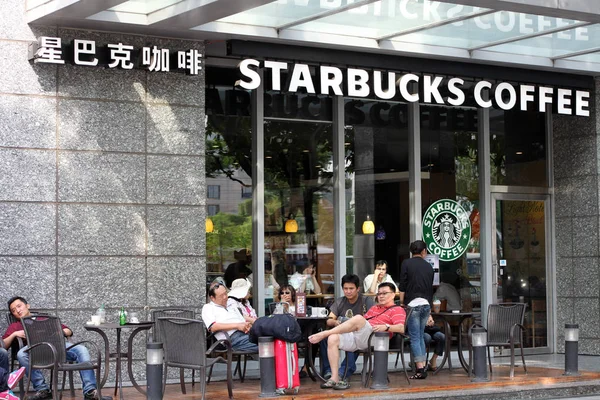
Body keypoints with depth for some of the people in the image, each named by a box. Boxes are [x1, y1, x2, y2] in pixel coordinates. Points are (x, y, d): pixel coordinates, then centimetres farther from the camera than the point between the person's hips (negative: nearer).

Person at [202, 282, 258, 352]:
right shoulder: (208, 307, 14)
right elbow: (213, 327, -3)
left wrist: (247, 325, 0)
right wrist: (237, 326, -9)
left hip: (246, 333, 6)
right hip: (233, 338, -6)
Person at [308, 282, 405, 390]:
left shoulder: (398, 310, 13)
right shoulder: (374, 308, 37)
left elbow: (401, 328, -5)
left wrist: (386, 327, -23)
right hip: (355, 336, 7)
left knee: (358, 318, -35)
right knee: (333, 339, -20)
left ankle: (324, 334, -26)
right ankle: (334, 378, -23)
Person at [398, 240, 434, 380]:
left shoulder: (406, 263, 0)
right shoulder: (428, 266, 13)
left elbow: (402, 287, -5)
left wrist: (401, 303, 2)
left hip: (413, 304, -5)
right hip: (426, 304, 5)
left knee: (415, 338, -4)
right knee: (420, 336, 14)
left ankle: (420, 370, -9)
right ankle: (423, 367, 11)